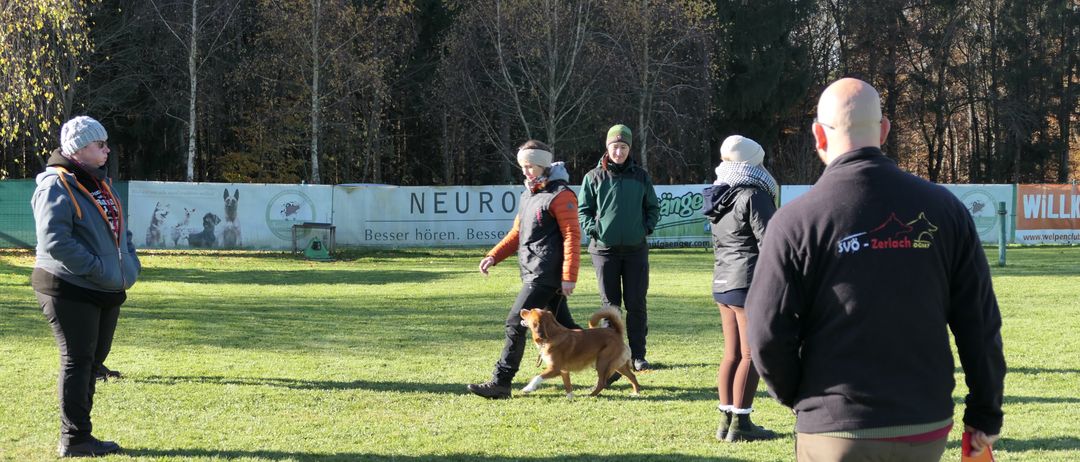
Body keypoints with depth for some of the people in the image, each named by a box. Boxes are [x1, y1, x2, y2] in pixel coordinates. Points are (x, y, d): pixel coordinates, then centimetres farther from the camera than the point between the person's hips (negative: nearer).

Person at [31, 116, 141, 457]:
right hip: (69, 290, -9)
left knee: (93, 359, 13)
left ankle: (79, 435, 23)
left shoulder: (100, 182, 15)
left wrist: (129, 262, 9)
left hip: (105, 291, 9)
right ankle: (74, 439, 2)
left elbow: (119, 228, 25)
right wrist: (97, 269, -23)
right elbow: (54, 241, -24)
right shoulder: (56, 186, -14)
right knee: (77, 361, -5)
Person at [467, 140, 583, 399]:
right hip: (533, 273, 9)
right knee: (563, 325, 13)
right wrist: (494, 257, 9)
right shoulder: (527, 195, 17)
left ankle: (500, 383, -9)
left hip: (546, 275, -9)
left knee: (516, 323, -11)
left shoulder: (560, 196, -11)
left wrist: (569, 277, -20)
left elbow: (572, 237, -15)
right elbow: (517, 233, 22)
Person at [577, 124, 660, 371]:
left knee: (636, 304, 2)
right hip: (605, 248, -1)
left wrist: (647, 228, 1)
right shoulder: (594, 177, 2)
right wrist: (593, 230, -7)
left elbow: (653, 207, 16)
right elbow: (583, 209, 7)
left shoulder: (641, 176, 7)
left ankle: (638, 355, 9)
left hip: (636, 249, 1)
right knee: (610, 304, 3)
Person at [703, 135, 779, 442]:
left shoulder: (719, 198, 13)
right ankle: (739, 423, -5)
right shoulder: (753, 196, -14)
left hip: (722, 283, 9)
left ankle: (726, 420, 13)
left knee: (732, 354, 12)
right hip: (750, 282, -9)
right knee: (751, 355, -5)